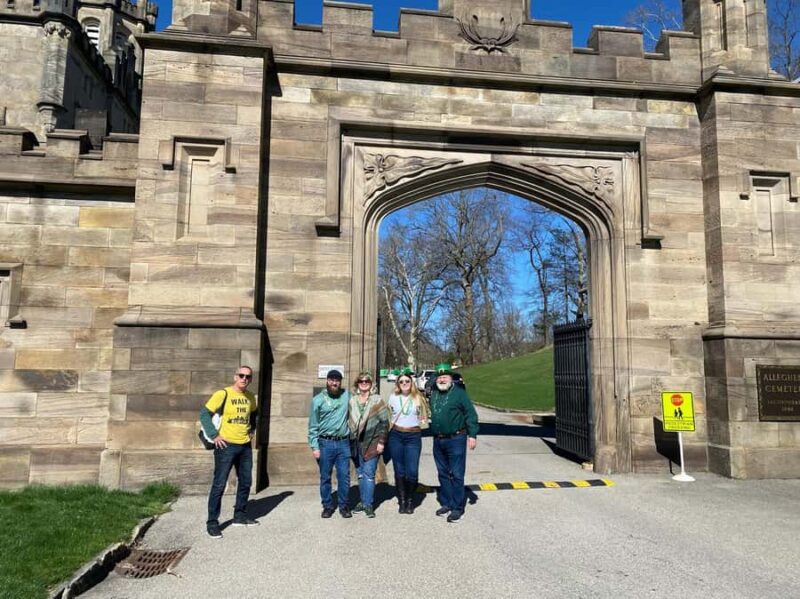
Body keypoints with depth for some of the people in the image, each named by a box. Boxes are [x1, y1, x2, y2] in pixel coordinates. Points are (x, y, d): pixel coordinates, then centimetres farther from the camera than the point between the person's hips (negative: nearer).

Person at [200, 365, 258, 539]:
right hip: (226, 446, -6)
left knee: (245, 482, 13)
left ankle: (240, 516, 28)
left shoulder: (250, 397, 7)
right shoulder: (223, 394, -13)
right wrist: (214, 436, -17)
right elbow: (204, 414, -14)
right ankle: (212, 522, 8)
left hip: (245, 446, 7)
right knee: (219, 484, -2)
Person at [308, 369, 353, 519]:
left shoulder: (346, 395, 4)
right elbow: (313, 426, -1)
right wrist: (314, 446, -6)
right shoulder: (318, 399, -2)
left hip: (343, 442, 2)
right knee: (325, 477, 8)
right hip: (325, 443, -1)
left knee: (344, 477, 5)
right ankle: (327, 506, 22)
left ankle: (343, 506, 19)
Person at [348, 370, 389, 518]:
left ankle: (368, 504, 4)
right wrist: (350, 441, 7)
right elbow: (349, 421, 11)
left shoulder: (377, 400, -3)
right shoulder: (352, 401, 8)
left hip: (371, 443, -4)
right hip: (356, 443, 4)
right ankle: (363, 501, 24)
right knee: (360, 474, 12)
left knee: (368, 473, -4)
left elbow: (384, 422, -5)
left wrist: (381, 442, -10)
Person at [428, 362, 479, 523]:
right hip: (438, 441, 7)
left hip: (456, 440, -6)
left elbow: (471, 414, -10)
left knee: (456, 475, -1)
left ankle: (457, 507, 6)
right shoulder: (434, 394, 11)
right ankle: (446, 503, 26)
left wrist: (472, 435, -15)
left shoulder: (459, 393, -8)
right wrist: (434, 434, 16)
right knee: (443, 474, 14)